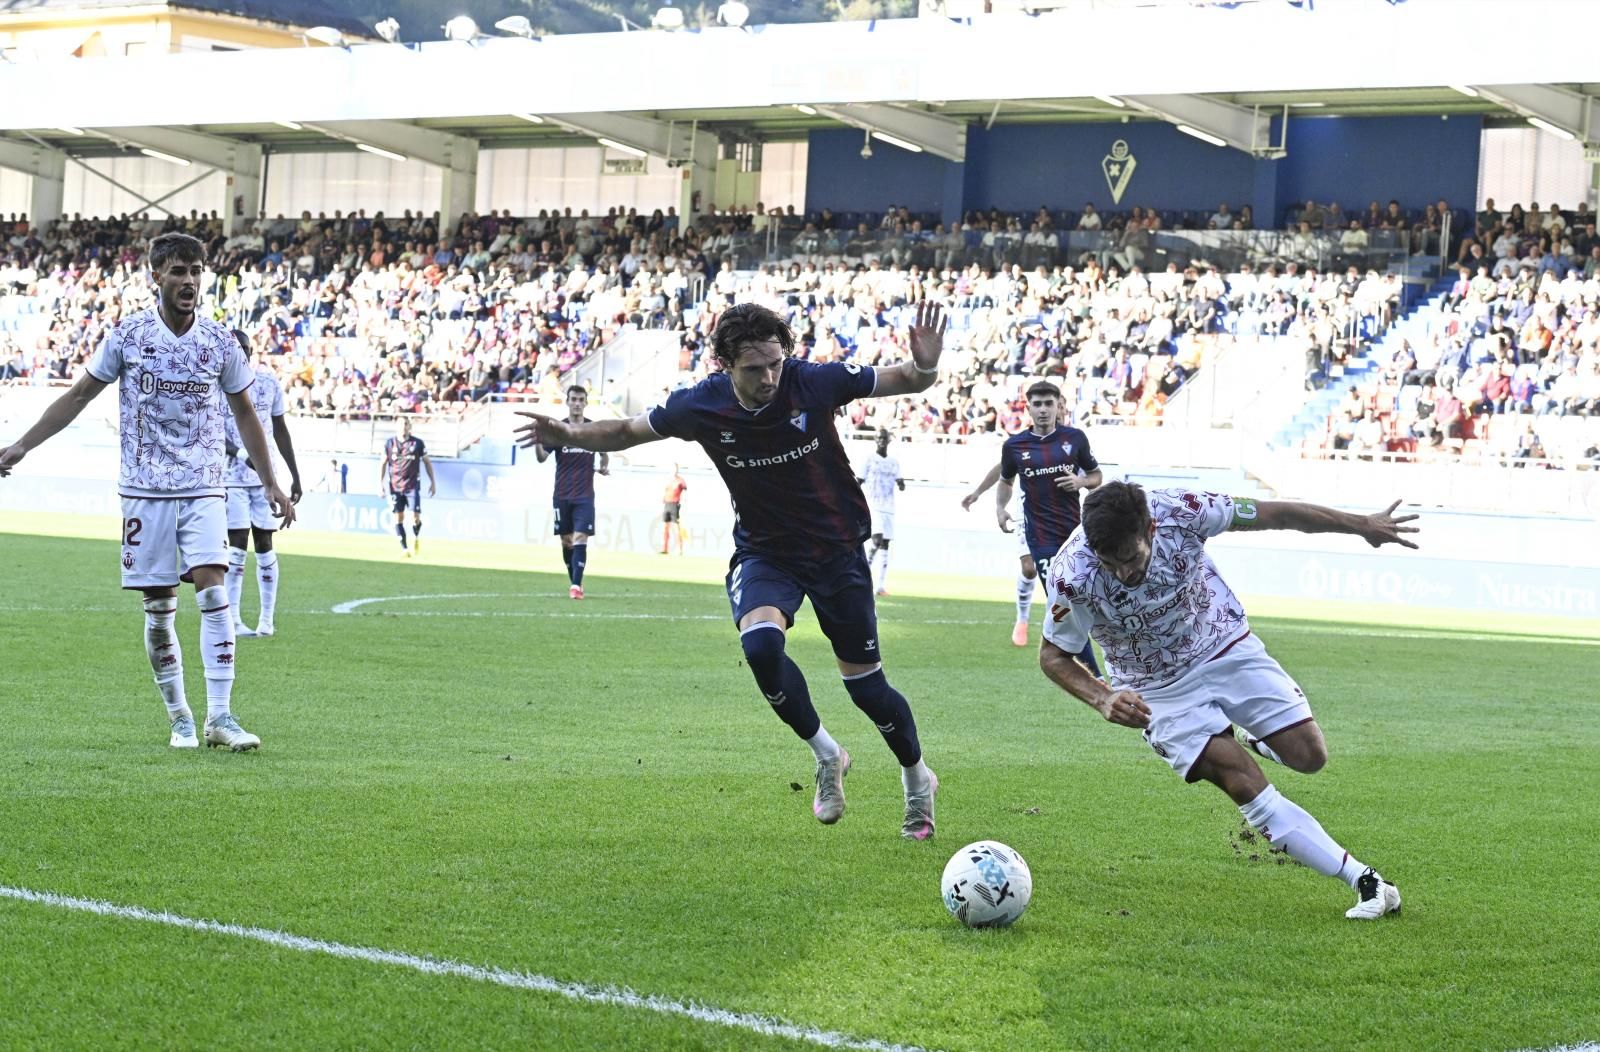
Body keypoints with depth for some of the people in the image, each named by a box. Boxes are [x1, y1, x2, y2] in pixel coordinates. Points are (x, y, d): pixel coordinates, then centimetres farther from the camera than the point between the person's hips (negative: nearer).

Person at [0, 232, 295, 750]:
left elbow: (245, 415, 13)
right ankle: (179, 718, 13)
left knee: (212, 591, -15)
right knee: (159, 607, 1)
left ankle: (220, 716, -14)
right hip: (145, 489, 0)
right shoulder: (128, 335, -1)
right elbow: (78, 396, 7)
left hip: (203, 488, 0)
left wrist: (270, 483, 12)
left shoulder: (219, 340, 2)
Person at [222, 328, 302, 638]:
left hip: (265, 475, 4)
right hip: (232, 476, -4)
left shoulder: (268, 381, 7)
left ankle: (267, 619, 9)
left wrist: (295, 476, 13)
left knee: (265, 545, 4)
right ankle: (232, 620, -4)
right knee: (238, 544, -9)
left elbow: (280, 430, 14)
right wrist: (241, 455, -29)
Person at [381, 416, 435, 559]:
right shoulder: (389, 442, 2)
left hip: (412, 486, -1)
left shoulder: (418, 443, -1)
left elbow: (427, 462, 8)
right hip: (394, 486, 1)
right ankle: (404, 549, 3)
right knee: (398, 517, -2)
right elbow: (383, 464, 7)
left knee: (415, 517, -8)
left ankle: (416, 537, 23)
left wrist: (433, 482, 6)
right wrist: (381, 483, 1)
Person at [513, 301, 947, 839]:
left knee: (865, 683, 2)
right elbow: (628, 431, 2)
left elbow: (904, 381, -10)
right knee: (760, 642, -29)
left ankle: (918, 779, 31)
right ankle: (827, 757, -5)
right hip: (763, 552, 1)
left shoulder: (815, 381, -20)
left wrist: (925, 366, -33)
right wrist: (571, 434, -14)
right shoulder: (700, 405, -15)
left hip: (837, 549, -1)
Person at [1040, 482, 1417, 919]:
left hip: (1229, 648, 2)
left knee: (1308, 755, -4)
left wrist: (1361, 525, -3)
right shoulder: (1072, 577, -30)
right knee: (1246, 785, -15)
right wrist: (1104, 700, -31)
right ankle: (1363, 880, -9)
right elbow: (1053, 656, -12)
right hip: (1161, 692, -2)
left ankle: (1257, 743, 34)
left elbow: (1272, 514, -12)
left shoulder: (1180, 511, -28)